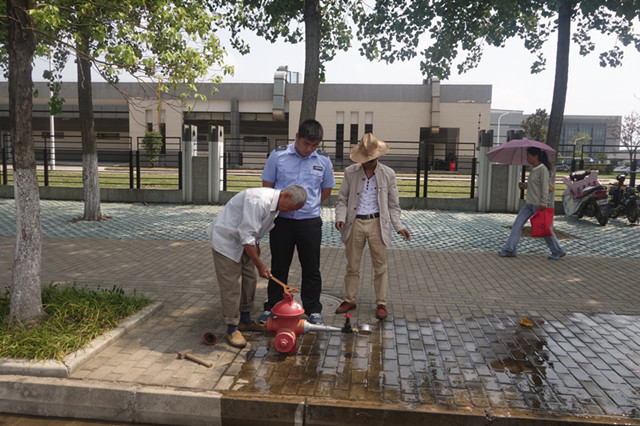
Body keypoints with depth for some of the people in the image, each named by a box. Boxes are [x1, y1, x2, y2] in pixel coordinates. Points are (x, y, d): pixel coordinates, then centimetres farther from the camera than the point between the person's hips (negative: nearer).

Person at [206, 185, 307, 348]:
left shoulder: (275, 203, -1)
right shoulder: (258, 201, -33)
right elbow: (246, 236, -31)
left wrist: (255, 245, 19)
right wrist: (260, 265, -25)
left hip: (242, 241, 9)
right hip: (226, 239, -9)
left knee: (249, 280, 11)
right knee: (231, 285, -8)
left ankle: (245, 321, 26)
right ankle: (232, 329, 4)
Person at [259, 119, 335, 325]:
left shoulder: (323, 161, 1)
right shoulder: (277, 156, -4)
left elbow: (326, 190, 13)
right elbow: (267, 187, 4)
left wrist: (308, 205, 9)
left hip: (310, 222, 1)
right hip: (282, 221, -1)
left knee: (311, 269, 9)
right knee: (279, 267, 10)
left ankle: (313, 310, 23)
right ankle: (272, 308, 25)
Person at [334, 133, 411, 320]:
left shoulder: (388, 174, 1)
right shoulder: (350, 172, 1)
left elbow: (393, 204, 7)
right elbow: (342, 200, 6)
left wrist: (398, 226, -4)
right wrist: (340, 218, -12)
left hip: (377, 223, -1)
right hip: (355, 223, 1)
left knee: (380, 266, 6)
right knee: (352, 266, 11)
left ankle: (381, 303, 19)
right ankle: (350, 300, 26)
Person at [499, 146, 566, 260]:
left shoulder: (543, 169, -13)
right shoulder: (533, 169, 12)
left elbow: (545, 187, -18)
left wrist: (543, 203, -22)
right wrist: (524, 185, 2)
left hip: (539, 204, -9)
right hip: (529, 203, 9)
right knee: (517, 224, 1)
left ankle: (558, 251, 20)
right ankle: (510, 249, 3)